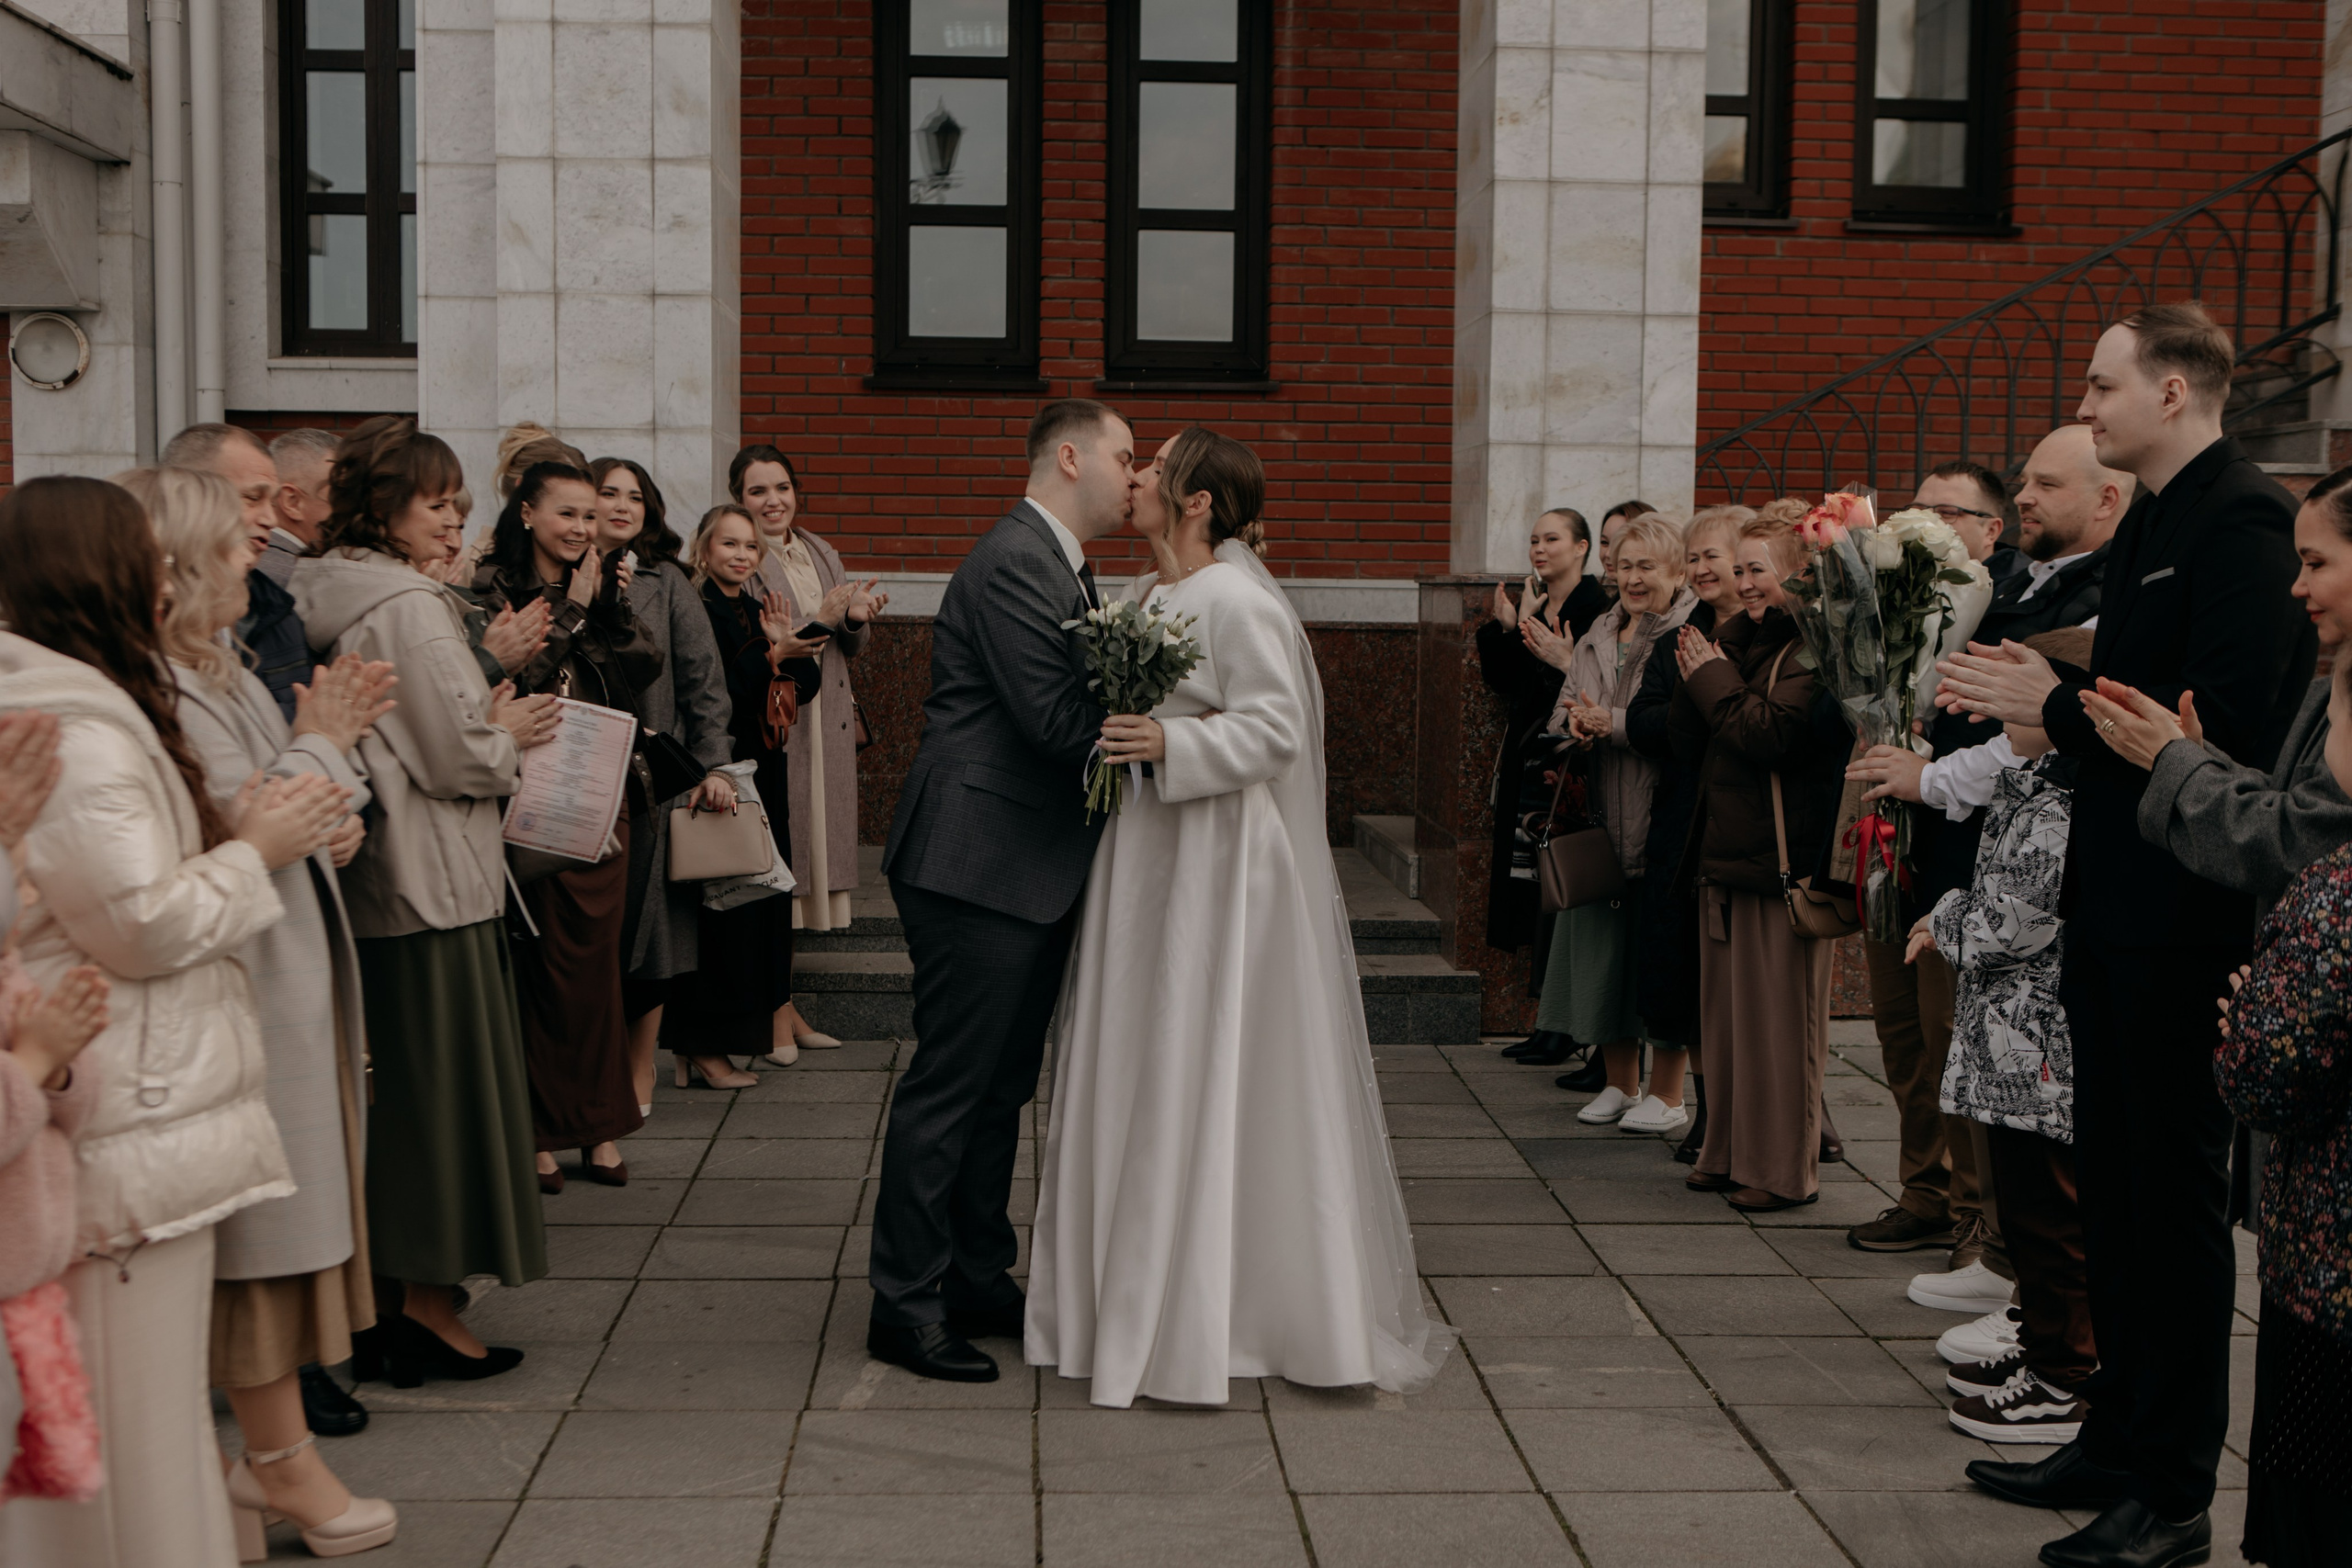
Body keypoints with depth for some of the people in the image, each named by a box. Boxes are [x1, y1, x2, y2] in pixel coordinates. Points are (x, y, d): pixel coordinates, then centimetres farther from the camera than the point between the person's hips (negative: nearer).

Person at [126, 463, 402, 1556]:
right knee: (264, 1228, 1)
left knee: (289, 1214, 14)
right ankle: (282, 1462, 14)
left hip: (299, 972, 10)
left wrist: (337, 819, 0)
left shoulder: (223, 675, 13)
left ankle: (268, 1450, 24)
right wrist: (322, 743, -10)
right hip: (246, 988, -10)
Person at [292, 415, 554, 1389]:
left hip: (368, 880, 9)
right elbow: (457, 760, -18)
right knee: (444, 1084, 0)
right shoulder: (410, 608, -16)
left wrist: (487, 722, 9)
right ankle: (428, 1306, 6)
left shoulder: (329, 600, 12)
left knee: (389, 1085, 15)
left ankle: (381, 1301, 22)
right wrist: (511, 736, 1)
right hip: (433, 888, -9)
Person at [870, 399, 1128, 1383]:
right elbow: (1054, 720, -22)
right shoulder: (1013, 563, -16)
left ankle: (979, 1282, 27)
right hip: (980, 867, -11)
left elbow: (1091, 704, 15)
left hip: (1030, 871, 11)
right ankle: (905, 1308, 6)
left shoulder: (1061, 567, 18)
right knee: (949, 1086, -3)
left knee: (1001, 1086, 16)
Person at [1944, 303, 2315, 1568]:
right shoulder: (2146, 525, 15)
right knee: (2111, 1182, 17)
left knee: (2175, 1191, 0)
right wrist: (2046, 698, 1)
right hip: (2113, 906, 10)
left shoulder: (2243, 518, -16)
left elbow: (2237, 723, -24)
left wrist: (2057, 706, -17)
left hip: (2183, 916, -10)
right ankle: (2117, 1442, 30)